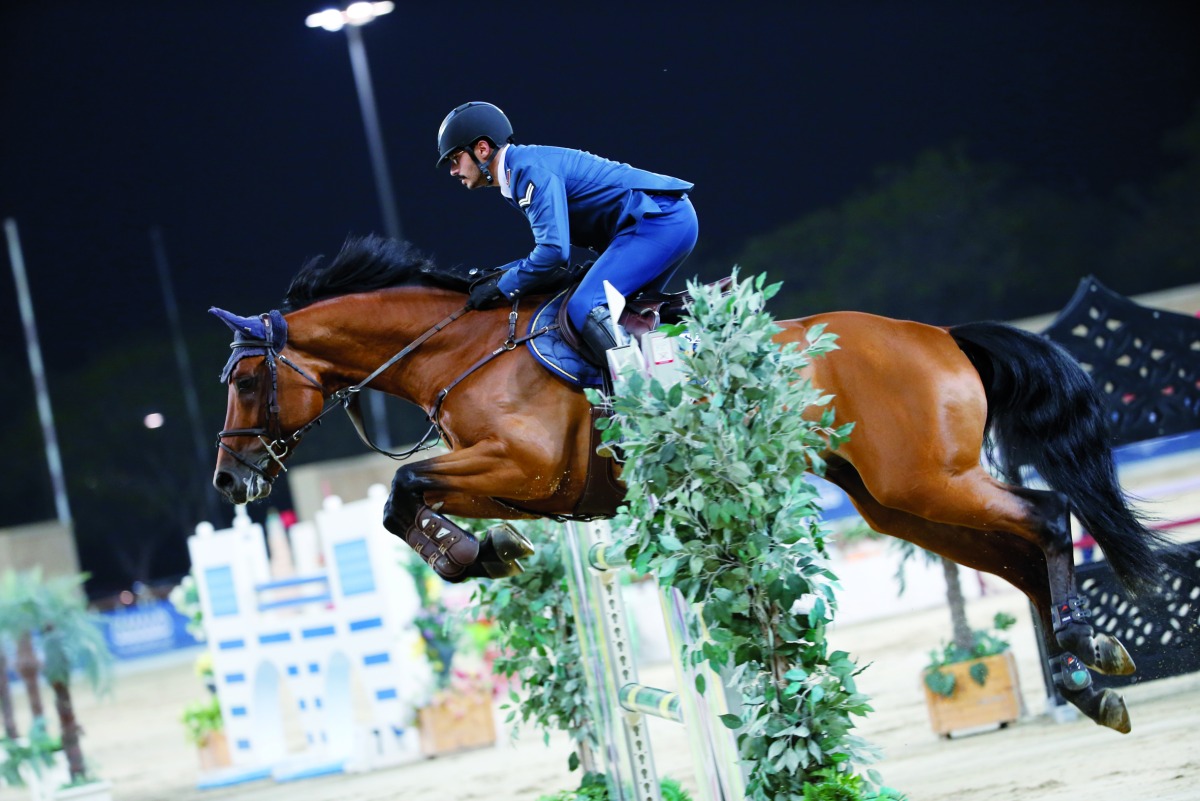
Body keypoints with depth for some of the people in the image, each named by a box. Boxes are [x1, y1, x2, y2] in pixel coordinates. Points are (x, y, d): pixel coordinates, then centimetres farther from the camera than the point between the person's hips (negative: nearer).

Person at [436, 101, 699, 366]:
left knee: (585, 308, -21)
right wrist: (500, 275, 10)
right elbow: (554, 248, 23)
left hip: (660, 219, -11)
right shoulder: (520, 175, 19)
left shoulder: (531, 169, -14)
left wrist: (502, 288, -10)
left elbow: (553, 250, -23)